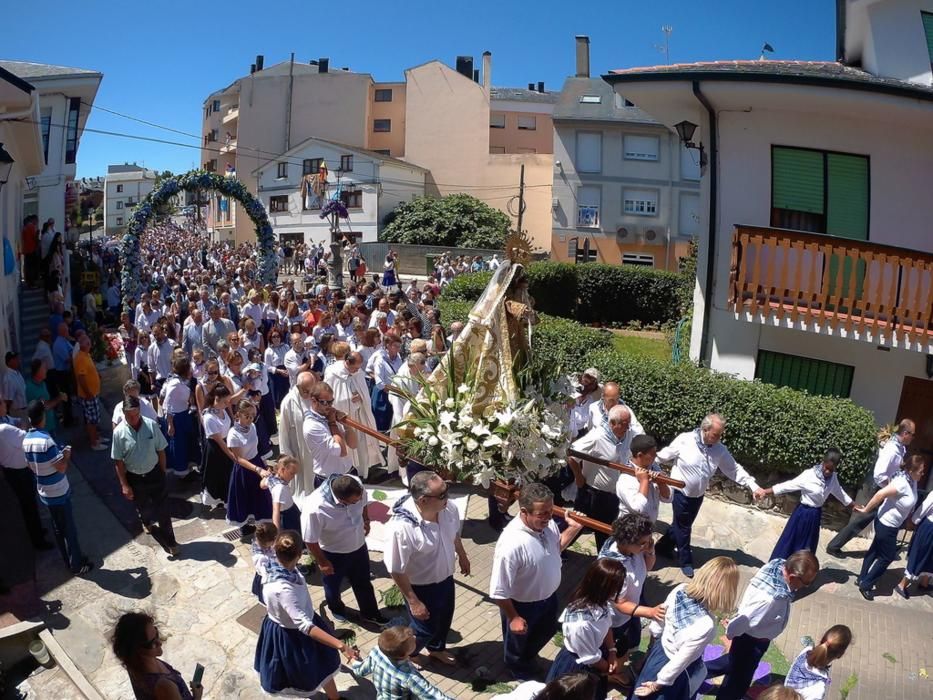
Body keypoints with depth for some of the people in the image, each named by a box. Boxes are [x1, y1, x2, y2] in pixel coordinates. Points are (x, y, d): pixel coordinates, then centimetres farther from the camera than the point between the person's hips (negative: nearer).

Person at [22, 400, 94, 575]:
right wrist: (66, 455, -5)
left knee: (58, 528, 21)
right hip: (58, 493, -8)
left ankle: (69, 560, 34)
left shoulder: (26, 440, -1)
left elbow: (32, 466, 11)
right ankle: (77, 565, 18)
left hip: (45, 493, 8)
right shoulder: (45, 440, -28)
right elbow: (61, 468, -23)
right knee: (70, 530, 6)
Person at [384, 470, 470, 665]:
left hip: (445, 578, 6)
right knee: (425, 628, 18)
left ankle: (437, 648, 58)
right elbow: (396, 570, -27)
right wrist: (413, 601, -19)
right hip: (421, 587, -6)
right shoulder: (401, 527, -39)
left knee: (444, 619, 28)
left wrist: (462, 556, 19)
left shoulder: (448, 508, -20)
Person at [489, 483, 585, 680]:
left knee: (547, 631, 33)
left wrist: (573, 528, -10)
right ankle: (523, 675, 57)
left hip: (548, 595, 6)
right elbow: (499, 591, -30)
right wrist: (513, 618, -17)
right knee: (519, 645, 25)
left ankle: (529, 656, 64)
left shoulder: (547, 523, -19)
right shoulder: (512, 544, -41)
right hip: (522, 605, -6)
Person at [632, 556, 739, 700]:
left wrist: (655, 633, 17)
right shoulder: (706, 625, -40)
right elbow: (681, 661, -27)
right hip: (676, 672, -5)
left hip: (660, 647, 5)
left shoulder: (680, 589, -23)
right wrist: (659, 683, -12)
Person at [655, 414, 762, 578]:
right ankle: (686, 561, 27)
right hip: (681, 492, -5)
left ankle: (663, 545, 43)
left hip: (698, 495, 5)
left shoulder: (720, 449, -11)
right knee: (683, 527, 7)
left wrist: (753, 486, -9)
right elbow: (663, 457, -13)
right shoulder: (684, 440, -24)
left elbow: (734, 469, -3)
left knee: (683, 525, 19)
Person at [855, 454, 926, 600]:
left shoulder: (912, 481, -4)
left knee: (875, 551, 19)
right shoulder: (902, 483, -30)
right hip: (886, 525, -9)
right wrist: (865, 510, -20)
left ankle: (862, 579, 33)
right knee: (887, 557, 4)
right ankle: (865, 585, 16)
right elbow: (880, 494, -30)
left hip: (889, 524, 9)